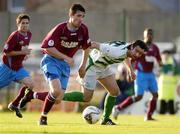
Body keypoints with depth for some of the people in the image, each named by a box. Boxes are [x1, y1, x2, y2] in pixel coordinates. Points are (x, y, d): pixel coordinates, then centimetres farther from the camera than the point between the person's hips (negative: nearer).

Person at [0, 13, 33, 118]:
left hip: (18, 67, 7)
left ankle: (14, 105, 5)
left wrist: (26, 53, 7)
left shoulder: (29, 34, 5)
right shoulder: (15, 36, -19)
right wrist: (22, 52, -23)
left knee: (30, 85, -9)